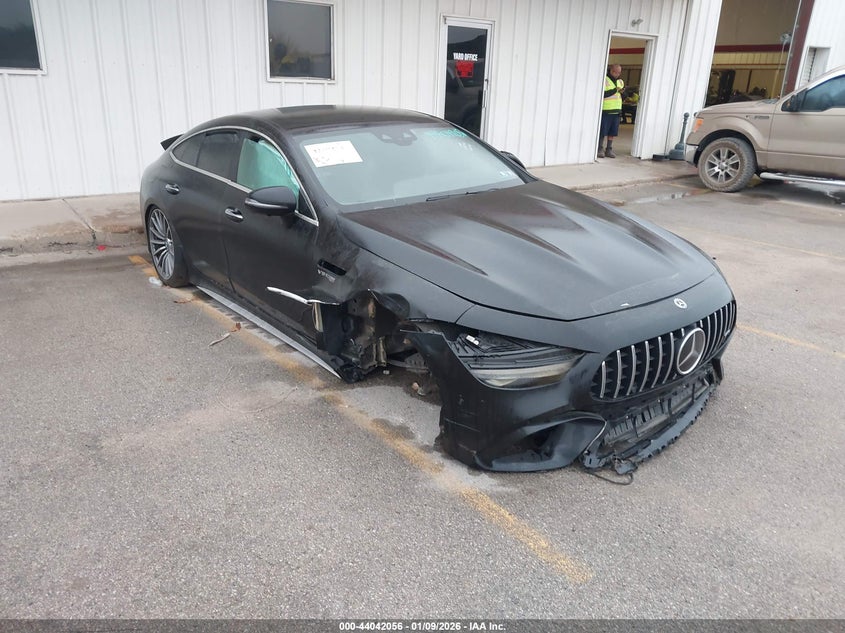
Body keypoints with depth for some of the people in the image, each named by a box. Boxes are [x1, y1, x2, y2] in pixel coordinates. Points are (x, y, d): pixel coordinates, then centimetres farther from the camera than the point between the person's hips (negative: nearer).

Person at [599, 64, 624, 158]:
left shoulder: (620, 82, 15)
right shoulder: (604, 80, -6)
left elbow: (623, 97, 18)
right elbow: (602, 94, -17)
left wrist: (623, 92, -4)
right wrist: (614, 90, -21)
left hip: (616, 111, 6)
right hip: (605, 110, -6)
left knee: (612, 132, 7)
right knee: (602, 131, -3)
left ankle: (609, 150, 13)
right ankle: (600, 149, 6)